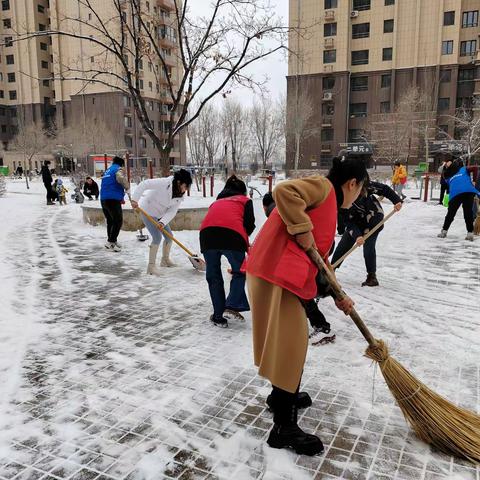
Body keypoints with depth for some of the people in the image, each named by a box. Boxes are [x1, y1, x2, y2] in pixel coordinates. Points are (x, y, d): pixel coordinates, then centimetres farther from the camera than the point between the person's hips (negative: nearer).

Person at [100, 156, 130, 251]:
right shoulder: (118, 169, -2)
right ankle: (110, 242, -8)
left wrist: (120, 198, 33)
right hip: (113, 200, -9)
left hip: (103, 199, 9)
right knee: (118, 221, -5)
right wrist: (127, 188, -8)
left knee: (110, 221, 17)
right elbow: (121, 178, -25)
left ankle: (112, 241, 26)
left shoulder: (108, 170, 25)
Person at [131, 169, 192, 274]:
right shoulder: (164, 183, -29)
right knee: (157, 237, -16)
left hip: (159, 214, 8)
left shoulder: (180, 196, -7)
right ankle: (151, 266, -7)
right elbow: (144, 184, -30)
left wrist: (163, 222, -28)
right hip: (148, 212, -8)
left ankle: (165, 260, 32)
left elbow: (172, 211, -12)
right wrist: (135, 199, -35)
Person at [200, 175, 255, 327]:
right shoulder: (245, 200, 27)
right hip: (232, 233, -3)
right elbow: (249, 223, 10)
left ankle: (219, 316, 17)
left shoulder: (217, 202, 38)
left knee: (213, 276, 16)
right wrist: (244, 238, 29)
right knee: (239, 272, 18)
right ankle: (231, 306, 3)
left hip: (207, 232, 3)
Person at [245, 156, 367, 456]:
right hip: (275, 273, -11)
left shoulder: (329, 207, 23)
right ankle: (284, 427, 5)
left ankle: (283, 395, 45)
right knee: (289, 344, -5)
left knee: (291, 340, 24)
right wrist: (302, 229, -18)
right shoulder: (323, 187, -4)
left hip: (287, 274, 11)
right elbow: (283, 191, -25)